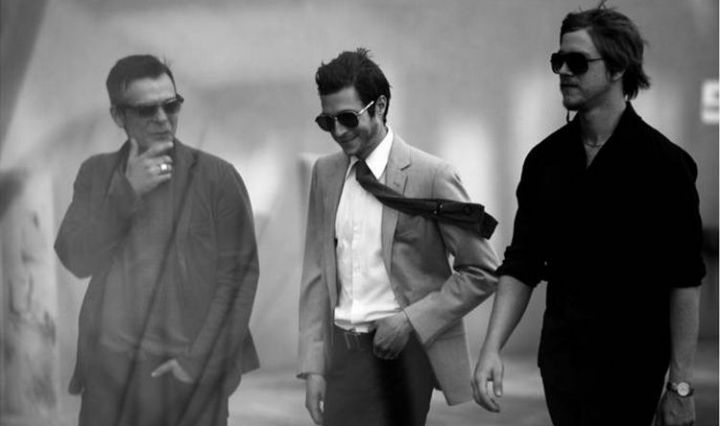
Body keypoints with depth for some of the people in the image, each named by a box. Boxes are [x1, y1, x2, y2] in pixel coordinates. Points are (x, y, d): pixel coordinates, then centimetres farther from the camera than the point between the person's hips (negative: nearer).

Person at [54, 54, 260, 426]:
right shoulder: (96, 173, 8)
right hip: (109, 371, 2)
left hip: (189, 377, -2)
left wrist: (198, 362, -10)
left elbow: (239, 275, -4)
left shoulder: (217, 176, -2)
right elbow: (77, 261, -1)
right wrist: (126, 192, -11)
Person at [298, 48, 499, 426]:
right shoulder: (325, 173, 7)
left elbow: (482, 272, -3)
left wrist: (412, 321, -11)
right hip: (341, 349, 4)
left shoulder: (431, 176, -8)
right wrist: (313, 366, 3)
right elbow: (316, 272, 8)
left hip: (401, 352, -4)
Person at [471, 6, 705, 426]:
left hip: (629, 364, -5)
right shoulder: (545, 159, 6)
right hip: (559, 356, 5)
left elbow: (684, 280, -10)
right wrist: (492, 348, -6)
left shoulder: (662, 162, -9)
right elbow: (521, 265, 7)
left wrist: (681, 384, -12)